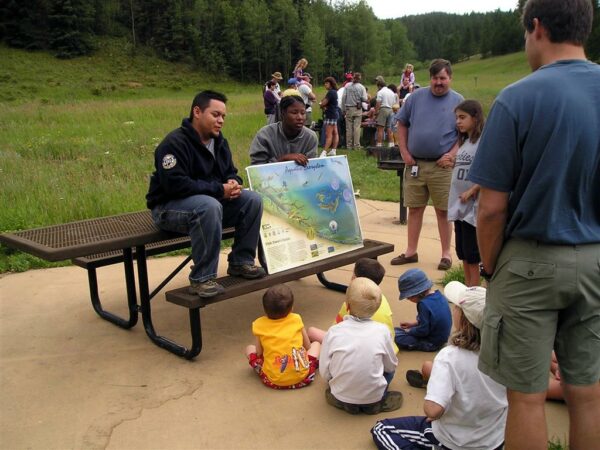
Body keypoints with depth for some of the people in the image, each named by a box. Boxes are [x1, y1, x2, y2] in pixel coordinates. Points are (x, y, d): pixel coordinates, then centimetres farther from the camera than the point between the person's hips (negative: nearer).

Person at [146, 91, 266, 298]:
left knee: (253, 199, -10)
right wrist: (219, 190, -27)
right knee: (210, 206, -39)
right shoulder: (174, 143, -20)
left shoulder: (219, 141, 7)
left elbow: (230, 172, 16)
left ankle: (241, 261, 1)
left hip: (210, 200, 8)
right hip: (169, 206, -8)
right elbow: (175, 184, -29)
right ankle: (201, 278, -29)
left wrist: (233, 183, -11)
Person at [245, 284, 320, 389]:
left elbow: (259, 353, 4)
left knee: (249, 349, 22)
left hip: (273, 381, 0)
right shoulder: (296, 319, 0)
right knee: (316, 344, 25)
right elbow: (307, 346, 10)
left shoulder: (260, 325, -3)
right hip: (302, 377, 1)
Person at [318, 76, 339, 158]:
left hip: (330, 115, -10)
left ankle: (324, 152, -14)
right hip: (334, 114, 11)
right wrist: (324, 105, -5)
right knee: (335, 133, 10)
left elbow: (323, 103, -18)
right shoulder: (334, 92, 16)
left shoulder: (330, 92, -15)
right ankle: (333, 150, 13)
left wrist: (321, 104, 4)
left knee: (328, 134, -12)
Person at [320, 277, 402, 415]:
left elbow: (324, 372, -7)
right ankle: (376, 402, 9)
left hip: (341, 396, 0)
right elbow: (391, 365, 1)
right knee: (389, 369, 27)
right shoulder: (382, 330, -12)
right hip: (373, 397, 0)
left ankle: (347, 403, 11)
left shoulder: (334, 332, -13)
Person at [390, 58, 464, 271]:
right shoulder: (417, 97, 6)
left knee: (443, 211, 4)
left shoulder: (458, 101, 1)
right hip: (415, 164, 3)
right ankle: (411, 251, 20)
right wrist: (404, 152, 2)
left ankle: (446, 254, 15)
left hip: (441, 166, -2)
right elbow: (402, 124, 11)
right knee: (414, 209, 9)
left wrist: (452, 154, -11)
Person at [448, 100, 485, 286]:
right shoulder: (463, 142, 13)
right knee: (462, 254, 13)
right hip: (459, 205, 8)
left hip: (473, 207, -8)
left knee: (472, 255, 0)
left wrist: (470, 192, -16)